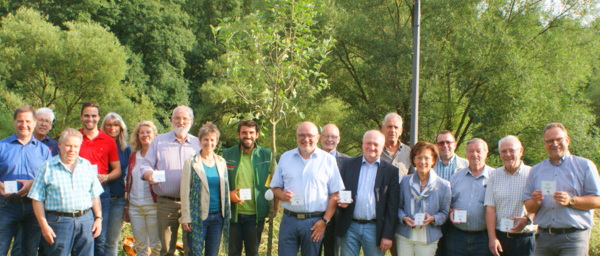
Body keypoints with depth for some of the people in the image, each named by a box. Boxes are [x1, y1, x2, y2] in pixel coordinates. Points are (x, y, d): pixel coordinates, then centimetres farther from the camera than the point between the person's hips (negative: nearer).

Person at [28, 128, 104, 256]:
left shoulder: (87, 165, 13)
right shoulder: (48, 167, 1)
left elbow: (95, 195, 15)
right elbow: (37, 199, -1)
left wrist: (98, 218, 7)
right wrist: (44, 225, -7)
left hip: (85, 220, 3)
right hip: (59, 221, -3)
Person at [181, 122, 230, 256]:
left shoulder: (221, 162, 8)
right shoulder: (192, 163, -4)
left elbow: (225, 190, 13)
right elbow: (185, 192, -5)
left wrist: (227, 215, 9)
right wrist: (186, 218, -8)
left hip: (217, 216, 4)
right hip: (198, 217, -4)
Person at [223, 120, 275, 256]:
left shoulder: (266, 155, 0)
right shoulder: (228, 154, 1)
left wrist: (275, 206, -1)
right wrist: (228, 194, -11)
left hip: (255, 215, -1)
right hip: (233, 213, 1)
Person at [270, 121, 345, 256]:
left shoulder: (328, 160, 0)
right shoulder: (285, 157, 9)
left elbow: (335, 194, -1)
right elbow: (275, 187, 13)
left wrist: (325, 221, -8)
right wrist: (282, 194, -9)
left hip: (315, 222, -2)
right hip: (289, 220, 2)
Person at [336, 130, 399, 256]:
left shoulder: (391, 171, 2)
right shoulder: (349, 165, 8)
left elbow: (392, 206, -1)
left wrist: (388, 235, -5)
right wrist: (341, 201, -12)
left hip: (375, 229, -1)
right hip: (349, 227, 2)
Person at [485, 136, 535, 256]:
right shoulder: (494, 175, 9)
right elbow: (490, 208, 4)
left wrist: (527, 219, -21)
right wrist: (492, 238, -2)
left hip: (525, 238, -2)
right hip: (500, 236, 2)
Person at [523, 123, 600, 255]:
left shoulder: (585, 166, 7)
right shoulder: (536, 171, 16)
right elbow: (529, 207, 14)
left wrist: (571, 201, -15)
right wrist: (535, 202, -9)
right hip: (544, 237, 3)